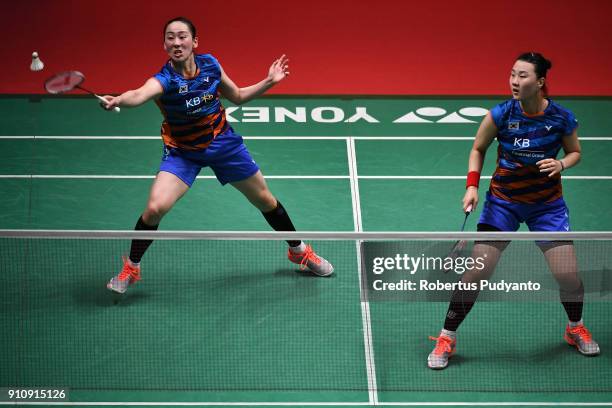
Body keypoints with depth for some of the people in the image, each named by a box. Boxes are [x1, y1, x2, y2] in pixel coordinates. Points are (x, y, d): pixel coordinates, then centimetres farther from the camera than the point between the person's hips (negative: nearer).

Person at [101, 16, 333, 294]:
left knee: (265, 201, 14)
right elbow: (139, 94, -54)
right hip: (182, 152, -3)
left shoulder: (210, 64, -15)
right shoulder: (164, 80, -29)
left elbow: (237, 96, 4)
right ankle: (131, 268, 3)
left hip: (223, 143, 3)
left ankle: (299, 251, 40)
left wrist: (270, 82, -8)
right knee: (154, 208, -22)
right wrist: (117, 100, -75)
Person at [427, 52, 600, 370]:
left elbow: (574, 152, 4)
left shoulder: (562, 118, -15)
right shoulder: (500, 115, -16)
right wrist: (472, 186, -11)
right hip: (503, 202, -1)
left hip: (547, 204, 1)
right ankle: (447, 338, 7)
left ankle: (575, 329, 26)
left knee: (568, 275, -5)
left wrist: (561, 164, -18)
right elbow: (478, 149, 2)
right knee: (476, 272, -9)